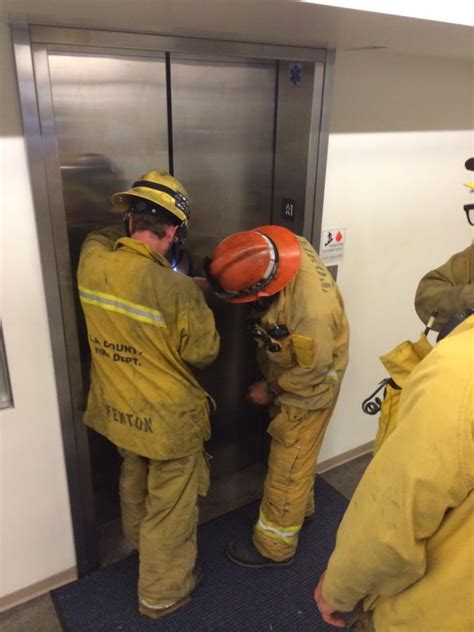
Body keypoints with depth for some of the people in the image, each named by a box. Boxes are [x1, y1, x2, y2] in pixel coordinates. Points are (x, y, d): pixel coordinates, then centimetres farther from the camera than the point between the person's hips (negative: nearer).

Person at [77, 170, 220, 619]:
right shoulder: (176, 288, -31)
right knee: (170, 506, 16)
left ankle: (139, 543, 60)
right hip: (167, 417, -6)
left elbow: (99, 236, 12)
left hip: (117, 408, 7)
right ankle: (162, 592, 37)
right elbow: (203, 352, -16)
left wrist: (130, 229, 4)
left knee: (134, 480, 32)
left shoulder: (92, 261, -14)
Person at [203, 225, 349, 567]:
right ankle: (301, 506, 51)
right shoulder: (282, 247, -21)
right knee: (294, 450, 26)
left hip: (308, 385, -8)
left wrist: (270, 391, -11)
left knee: (288, 463, 9)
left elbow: (311, 371, -25)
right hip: (289, 367, 8)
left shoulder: (312, 310, -42)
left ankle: (275, 546, 30)